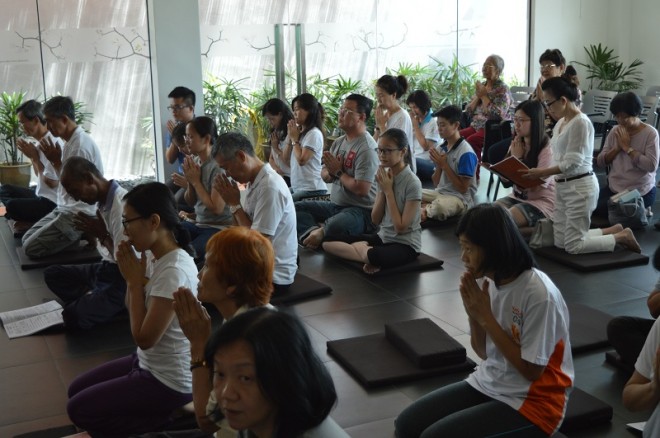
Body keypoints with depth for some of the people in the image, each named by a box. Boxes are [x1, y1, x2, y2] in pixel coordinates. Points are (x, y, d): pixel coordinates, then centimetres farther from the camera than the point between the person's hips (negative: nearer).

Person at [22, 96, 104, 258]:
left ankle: (82, 235, -2)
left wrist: (56, 161, -17)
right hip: (65, 209, 10)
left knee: (31, 248, -11)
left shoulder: (81, 144, -22)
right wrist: (55, 160, -1)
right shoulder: (71, 141, 9)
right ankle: (80, 234, 8)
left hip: (79, 214, -10)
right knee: (27, 238, 10)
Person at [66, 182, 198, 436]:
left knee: (79, 409, -1)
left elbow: (144, 338, -25)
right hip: (150, 363, 9)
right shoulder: (152, 255, 0)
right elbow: (132, 310, 11)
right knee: (77, 390, 17)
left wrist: (135, 281, -18)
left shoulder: (173, 270, -29)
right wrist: (132, 278, -7)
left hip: (169, 381, -9)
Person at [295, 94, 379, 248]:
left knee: (334, 227, -40)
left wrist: (338, 172, -9)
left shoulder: (367, 148, -16)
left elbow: (361, 189, -23)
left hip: (361, 210, -9)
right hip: (334, 205, 9)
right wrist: (331, 171, -7)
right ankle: (314, 233, -26)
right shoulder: (339, 142, 11)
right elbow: (324, 176, 18)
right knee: (296, 208, -1)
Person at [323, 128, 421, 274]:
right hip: (382, 237, 7)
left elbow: (400, 227, -18)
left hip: (405, 245, -7)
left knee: (373, 255, -41)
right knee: (328, 242, -6)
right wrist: (382, 190, -10)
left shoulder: (412, 183, -16)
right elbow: (375, 220, 3)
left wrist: (388, 191, -16)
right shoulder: (384, 176, 4)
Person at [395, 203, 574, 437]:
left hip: (533, 402, -6)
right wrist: (473, 315, -13)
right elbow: (484, 353, 6)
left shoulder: (540, 294, -24)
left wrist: (486, 317, -20)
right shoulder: (486, 281, -4)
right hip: (487, 384, 7)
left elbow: (531, 370, -18)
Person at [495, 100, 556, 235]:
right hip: (517, 197, 7)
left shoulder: (546, 149, -15)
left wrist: (518, 158, -14)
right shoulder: (517, 144, 6)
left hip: (541, 202, -7)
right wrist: (514, 156, -8)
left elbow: (536, 186, -19)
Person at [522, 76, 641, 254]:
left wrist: (542, 172, -19)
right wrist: (541, 174, 0)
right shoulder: (561, 122, 12)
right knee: (560, 242, 10)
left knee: (573, 246, -5)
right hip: (563, 186, 9)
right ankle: (614, 230, 23)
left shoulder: (581, 122, -16)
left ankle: (622, 236, 13)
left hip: (580, 186, -9)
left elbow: (573, 162, -21)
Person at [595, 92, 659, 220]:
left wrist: (627, 147, -17)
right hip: (614, 188, 6)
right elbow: (600, 162, 3)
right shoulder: (615, 131, 4)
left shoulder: (650, 133, -10)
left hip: (640, 192, -6)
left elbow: (652, 166, -22)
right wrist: (617, 148, -13)